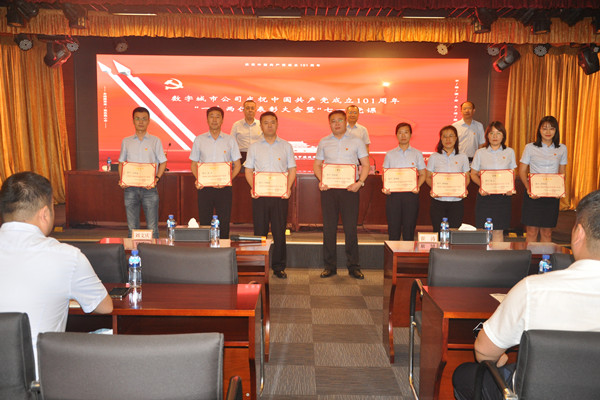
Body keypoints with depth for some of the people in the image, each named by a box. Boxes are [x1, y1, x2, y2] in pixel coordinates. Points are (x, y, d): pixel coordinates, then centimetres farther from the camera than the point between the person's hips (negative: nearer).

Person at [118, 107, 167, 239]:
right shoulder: (126, 141, 11)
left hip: (149, 188, -2)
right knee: (132, 227, 8)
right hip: (130, 188, 2)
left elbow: (163, 162, 5)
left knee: (152, 227, -2)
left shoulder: (155, 141, 4)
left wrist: (156, 179, -10)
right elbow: (121, 162, 16)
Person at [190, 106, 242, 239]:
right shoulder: (199, 140, 9)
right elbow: (194, 164, 12)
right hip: (204, 187, 1)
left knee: (224, 222, -1)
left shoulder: (230, 140, 7)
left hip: (224, 188, -1)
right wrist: (198, 179, -7)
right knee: (204, 222, 3)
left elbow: (237, 165, 7)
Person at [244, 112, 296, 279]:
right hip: (260, 195, 0)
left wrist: (288, 188, -7)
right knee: (260, 231, 3)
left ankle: (279, 266, 12)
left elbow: (292, 169, 9)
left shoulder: (286, 146, 9)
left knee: (279, 232, 0)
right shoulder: (254, 147, 10)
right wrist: (253, 187, -8)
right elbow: (248, 170, 9)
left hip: (280, 195, 0)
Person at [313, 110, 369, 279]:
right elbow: (317, 165, 14)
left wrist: (360, 182, -10)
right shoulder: (324, 142, 12)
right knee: (329, 228, 4)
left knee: (351, 228, 0)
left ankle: (353, 266, 10)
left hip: (349, 188, -2)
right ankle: (330, 266, 14)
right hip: (329, 189, 2)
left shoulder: (356, 142, 7)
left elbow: (365, 165, 6)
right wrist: (321, 180, -4)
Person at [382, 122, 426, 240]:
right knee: (393, 227, 1)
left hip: (411, 194, 0)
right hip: (393, 193, 0)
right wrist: (385, 187, -8)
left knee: (409, 228, 2)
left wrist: (417, 186, -9)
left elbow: (422, 174, 9)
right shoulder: (390, 154, 10)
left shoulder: (417, 154, 8)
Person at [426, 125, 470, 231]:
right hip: (438, 201, -1)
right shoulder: (434, 157, 5)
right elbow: (428, 177, 8)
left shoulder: (462, 157, 7)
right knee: (438, 231, 0)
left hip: (456, 201, 1)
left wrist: (464, 189, -8)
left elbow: (466, 178, 12)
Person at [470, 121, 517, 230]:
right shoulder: (480, 153, 5)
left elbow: (513, 173, 13)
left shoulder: (510, 152, 8)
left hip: (503, 196, 1)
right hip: (485, 195, -1)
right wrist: (481, 185, -11)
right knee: (483, 230, -2)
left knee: (499, 231, 2)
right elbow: (473, 174, 8)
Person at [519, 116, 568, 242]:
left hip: (552, 195, 2)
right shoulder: (530, 147, 1)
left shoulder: (562, 149, 9)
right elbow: (522, 171, 2)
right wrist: (528, 188, -15)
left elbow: (562, 172, 14)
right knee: (532, 231, -1)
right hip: (533, 194, -2)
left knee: (547, 232, 7)